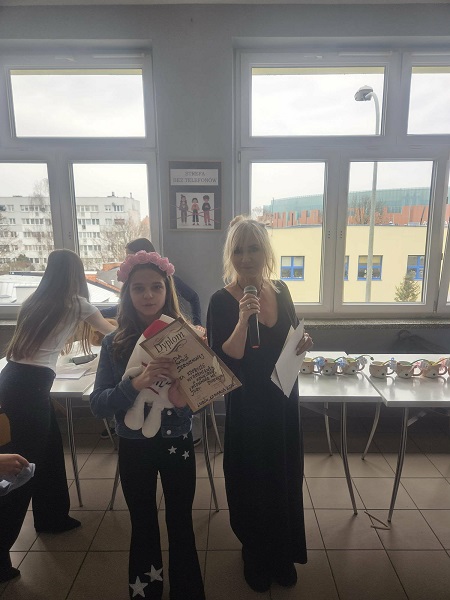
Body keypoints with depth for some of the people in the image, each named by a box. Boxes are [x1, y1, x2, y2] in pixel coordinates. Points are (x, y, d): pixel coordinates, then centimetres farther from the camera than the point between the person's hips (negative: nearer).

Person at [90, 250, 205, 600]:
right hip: (134, 449, 1)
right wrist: (136, 384, -29)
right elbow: (97, 405, -12)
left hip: (178, 444, -1)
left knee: (181, 524, 15)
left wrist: (186, 400, -29)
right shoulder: (114, 344, -9)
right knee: (143, 527, 20)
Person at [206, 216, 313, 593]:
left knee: (286, 480, 20)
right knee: (253, 485, 14)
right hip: (248, 408, -5)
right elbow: (224, 360, -21)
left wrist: (302, 344, -9)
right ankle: (256, 560, 44)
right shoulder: (222, 301, -16)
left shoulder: (280, 291, -1)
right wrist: (243, 319, -33)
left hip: (284, 402, 5)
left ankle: (283, 556, 48)